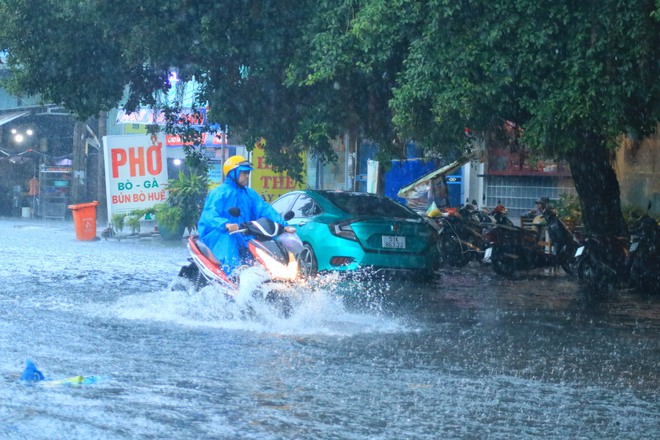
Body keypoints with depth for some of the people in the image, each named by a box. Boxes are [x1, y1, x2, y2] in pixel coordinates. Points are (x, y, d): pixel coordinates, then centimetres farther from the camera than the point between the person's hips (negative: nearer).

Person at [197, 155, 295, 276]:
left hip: (242, 236, 6)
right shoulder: (219, 193, -3)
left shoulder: (250, 194, 16)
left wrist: (284, 225, -10)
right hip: (219, 234, -6)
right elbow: (210, 215, -17)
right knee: (229, 239, -34)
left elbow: (265, 210, 5)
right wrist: (226, 224, -38)